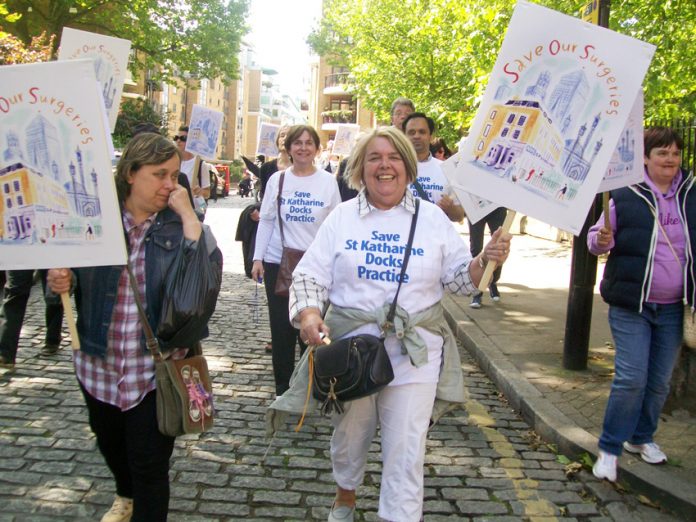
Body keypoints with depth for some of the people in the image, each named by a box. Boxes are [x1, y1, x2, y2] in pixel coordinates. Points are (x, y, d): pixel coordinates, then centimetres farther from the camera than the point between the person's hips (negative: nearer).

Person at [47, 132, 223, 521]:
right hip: (99, 365, 4)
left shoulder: (182, 224, -7)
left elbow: (208, 275, -24)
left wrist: (188, 214, -23)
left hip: (158, 368, -3)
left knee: (149, 466, 5)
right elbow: (71, 275, 8)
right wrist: (61, 280, -15)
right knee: (110, 444, 27)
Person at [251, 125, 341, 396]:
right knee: (281, 326, 7)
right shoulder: (277, 180, 4)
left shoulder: (328, 181, 1)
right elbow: (266, 220, 7)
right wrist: (258, 258, 1)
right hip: (278, 263, 1)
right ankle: (283, 388, 21)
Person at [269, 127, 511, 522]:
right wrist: (308, 313, -18)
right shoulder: (343, 217, 3)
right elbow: (310, 275, 0)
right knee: (350, 432, 18)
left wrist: (486, 260, -14)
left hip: (414, 349, -1)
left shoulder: (433, 218, 4)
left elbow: (459, 279, 6)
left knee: (406, 447, -3)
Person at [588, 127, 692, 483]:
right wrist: (601, 240, -21)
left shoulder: (690, 196, 4)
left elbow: (690, 246, 16)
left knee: (660, 381, 12)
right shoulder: (624, 197, -5)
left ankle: (641, 438, 32)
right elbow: (595, 241, 1)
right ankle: (609, 449, 6)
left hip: (674, 308, 4)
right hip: (631, 306, -4)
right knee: (631, 378, -8)